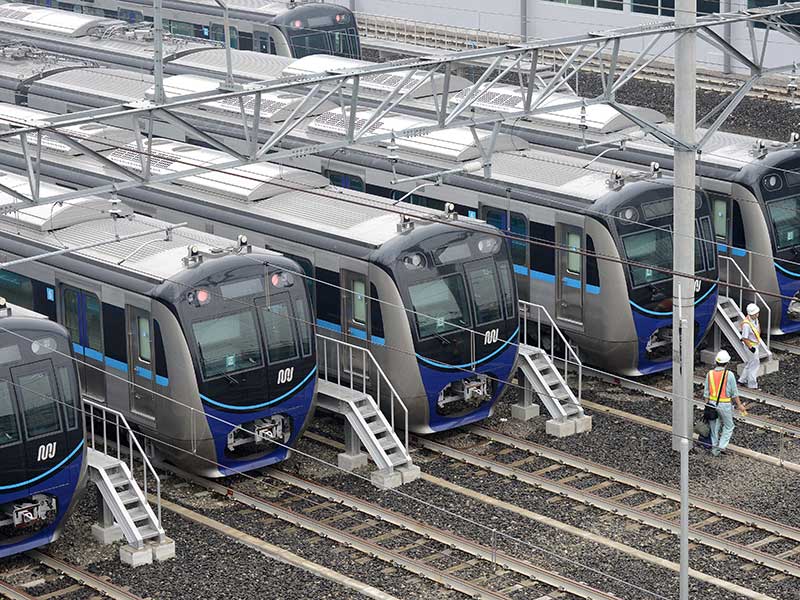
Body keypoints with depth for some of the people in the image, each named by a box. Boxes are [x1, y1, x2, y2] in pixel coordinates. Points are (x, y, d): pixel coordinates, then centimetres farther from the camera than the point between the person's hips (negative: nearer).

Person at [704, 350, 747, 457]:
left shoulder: (710, 374, -4)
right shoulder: (729, 375, -15)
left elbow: (706, 392, 1)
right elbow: (734, 393, -8)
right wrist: (739, 405, 4)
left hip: (712, 403, 4)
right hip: (725, 405, -4)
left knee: (714, 426, 18)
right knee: (728, 426, 14)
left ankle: (714, 447, 22)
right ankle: (722, 445, 3)